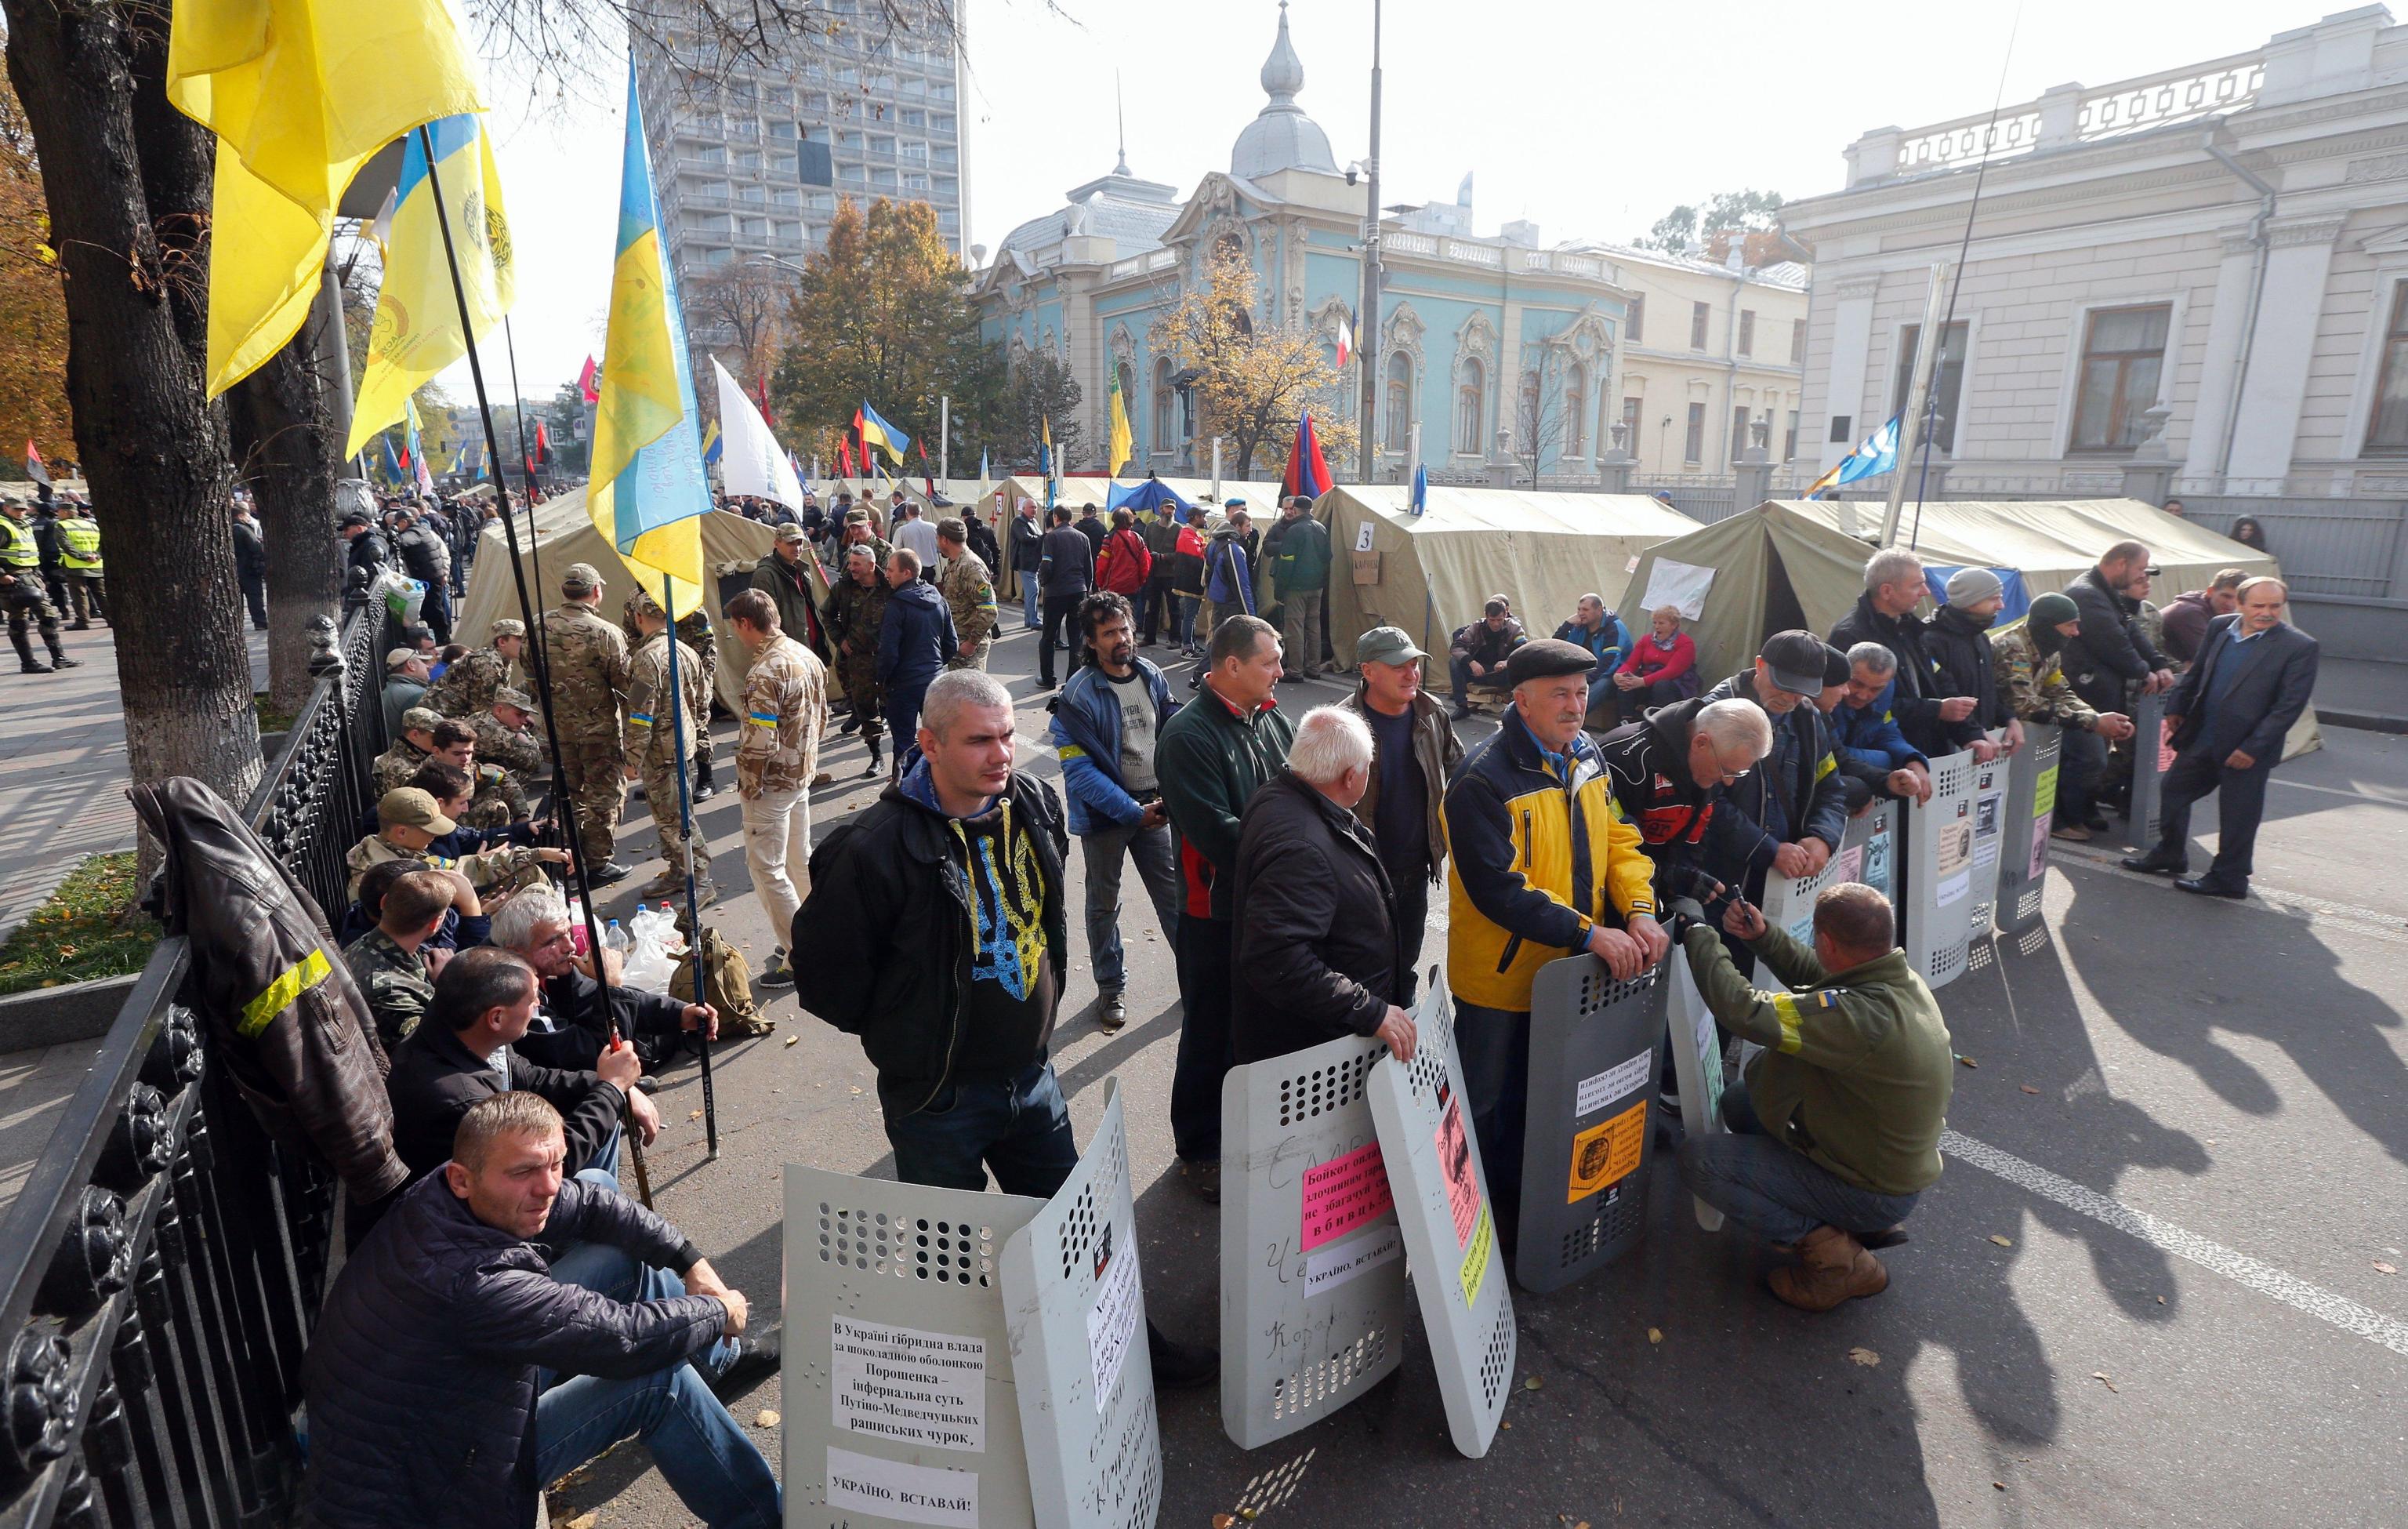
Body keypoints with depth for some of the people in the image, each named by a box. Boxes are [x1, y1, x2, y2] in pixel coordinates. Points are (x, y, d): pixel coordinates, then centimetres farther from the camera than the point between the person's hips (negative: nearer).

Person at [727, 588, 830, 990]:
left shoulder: (764, 673, -24)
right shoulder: (807, 656, 3)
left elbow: (760, 742, -25)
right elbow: (821, 719, 11)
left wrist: (747, 784, -9)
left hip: (773, 783, -9)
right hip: (803, 775, 9)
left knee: (766, 867, 0)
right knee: (799, 859, 20)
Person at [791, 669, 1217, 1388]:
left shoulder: (1033, 805, -3)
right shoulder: (877, 846, -24)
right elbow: (826, 971, -13)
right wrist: (898, 1030, -1)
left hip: (1031, 1074, 6)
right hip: (938, 1096, -5)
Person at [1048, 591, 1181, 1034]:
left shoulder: (1152, 676, -2)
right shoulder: (1079, 694, -18)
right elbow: (1079, 768, -20)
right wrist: (1133, 811, -22)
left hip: (1153, 807, 4)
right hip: (1104, 813, -3)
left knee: (1173, 892, 12)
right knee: (1104, 903, 13)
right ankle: (1111, 987, 29)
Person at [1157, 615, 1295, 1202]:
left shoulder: (1274, 722, 5)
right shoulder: (1188, 736, -19)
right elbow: (1219, 835, -26)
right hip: (1217, 915, -7)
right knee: (1213, 1035, 9)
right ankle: (1200, 1151, 29)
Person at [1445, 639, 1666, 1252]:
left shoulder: (1585, 757, 3)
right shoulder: (1484, 778, -23)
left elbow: (1619, 838, 6)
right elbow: (1498, 890, -27)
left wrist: (1639, 911, -11)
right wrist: (1590, 933, -28)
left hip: (1569, 971, 7)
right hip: (1501, 975, -7)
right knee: (1489, 1106, 12)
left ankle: (1523, 1203, 44)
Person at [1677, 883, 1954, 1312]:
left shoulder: (1866, 1016, -36)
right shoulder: (1900, 977, -8)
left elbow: (1744, 1011, -35)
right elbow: (1816, 977, 10)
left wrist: (1698, 932, -22)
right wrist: (1762, 936, -2)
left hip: (1873, 1192, -9)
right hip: (1895, 1164, 9)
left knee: (1697, 1157, -11)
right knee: (1739, 1100, 18)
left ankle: (1836, 1255, -5)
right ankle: (1864, 1224, 16)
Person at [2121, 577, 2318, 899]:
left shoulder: (2299, 647, -12)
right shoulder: (2219, 627, 4)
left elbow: (2289, 706, -15)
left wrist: (2252, 748, -18)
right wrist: (2177, 707, 12)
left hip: (2247, 748, -6)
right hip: (2202, 738, 6)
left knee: (2237, 815, 5)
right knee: (2172, 789, 16)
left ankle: (2229, 878, 20)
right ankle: (2170, 856, 34)